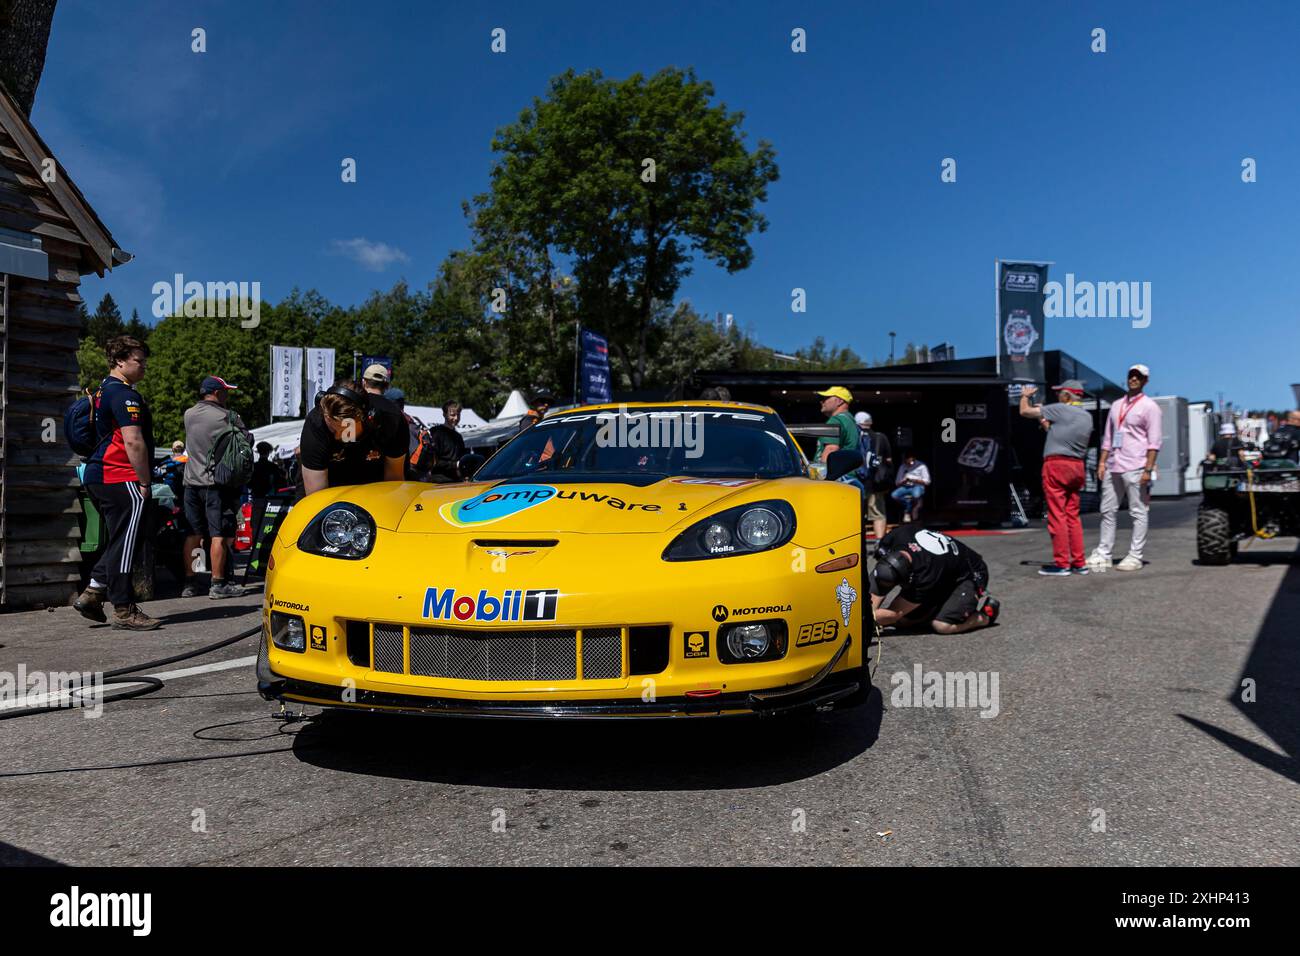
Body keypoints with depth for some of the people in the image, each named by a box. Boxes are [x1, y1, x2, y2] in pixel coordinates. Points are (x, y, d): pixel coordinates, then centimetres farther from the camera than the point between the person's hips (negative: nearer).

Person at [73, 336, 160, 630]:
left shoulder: (104, 391, 20)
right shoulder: (124, 394, -13)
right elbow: (133, 442, -21)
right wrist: (145, 482, -14)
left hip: (97, 475, 10)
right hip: (121, 479, -10)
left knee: (121, 541, 19)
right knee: (125, 544, -4)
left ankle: (92, 593, 18)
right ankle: (124, 611, 1)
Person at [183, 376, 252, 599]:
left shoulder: (189, 414, 7)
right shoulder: (227, 417, -10)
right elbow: (247, 441, -5)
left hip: (192, 482, 6)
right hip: (217, 482, -6)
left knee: (193, 534, 11)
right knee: (219, 535, -3)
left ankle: (189, 584, 15)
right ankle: (218, 585, -2)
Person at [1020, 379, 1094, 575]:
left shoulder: (1060, 409, -7)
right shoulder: (1087, 417, 14)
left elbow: (1025, 411, -2)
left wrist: (1025, 396, 17)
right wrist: (1048, 425, 30)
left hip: (1056, 464, -7)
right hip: (1077, 466, 7)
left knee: (1057, 516, -5)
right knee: (1073, 516, 12)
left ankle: (1061, 564, -4)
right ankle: (1079, 563, 12)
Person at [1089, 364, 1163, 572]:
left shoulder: (1149, 406, -1)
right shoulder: (1116, 406, 18)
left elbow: (1154, 441, -8)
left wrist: (1148, 469, -16)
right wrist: (1102, 462, 9)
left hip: (1135, 468, -7)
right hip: (1113, 468, 7)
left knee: (1138, 513, -2)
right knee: (1108, 511, 8)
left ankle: (1135, 557, 0)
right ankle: (1103, 554, 12)